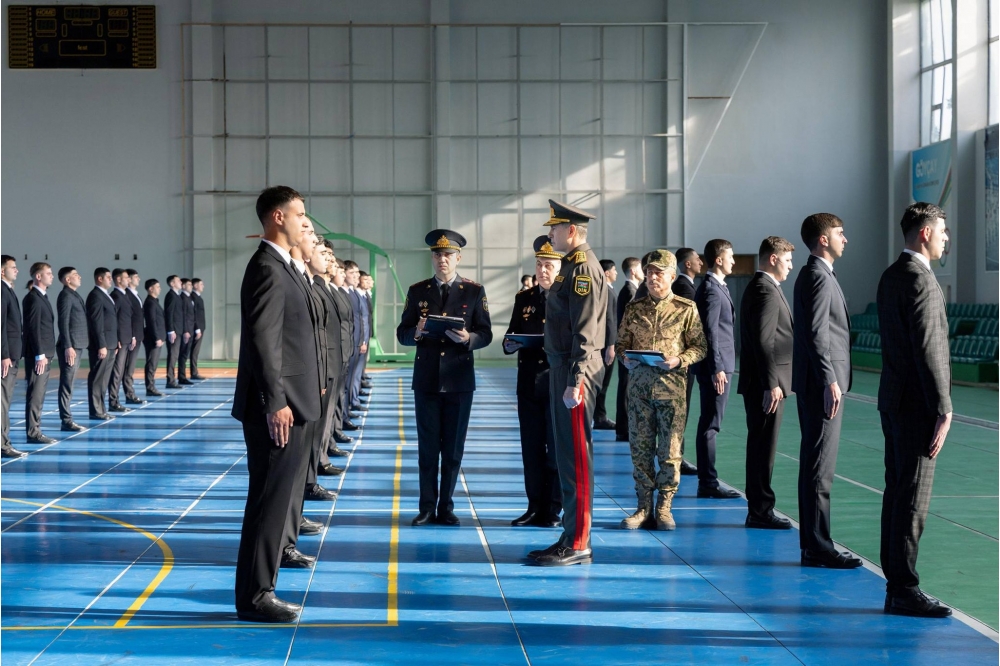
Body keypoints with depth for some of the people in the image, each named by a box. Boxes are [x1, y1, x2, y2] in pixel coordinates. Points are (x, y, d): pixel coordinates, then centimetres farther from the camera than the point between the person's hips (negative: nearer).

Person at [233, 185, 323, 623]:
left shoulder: (282, 267, 17)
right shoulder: (268, 268, -14)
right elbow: (261, 340, -21)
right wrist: (275, 402, -24)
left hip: (285, 405, 10)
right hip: (276, 408, -10)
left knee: (274, 500, 14)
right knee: (269, 501, -5)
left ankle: (259, 589, 21)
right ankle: (254, 596, 2)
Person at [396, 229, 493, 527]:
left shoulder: (474, 291, 3)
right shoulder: (417, 291, 6)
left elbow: (485, 334, 1)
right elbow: (402, 334, 5)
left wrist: (468, 338, -20)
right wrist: (416, 333, -18)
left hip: (459, 381, 0)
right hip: (426, 380, 1)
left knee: (453, 448, 5)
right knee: (427, 447, 4)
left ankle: (446, 507, 14)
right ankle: (427, 507, 11)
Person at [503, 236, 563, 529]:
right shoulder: (524, 298, 13)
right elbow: (510, 338, 15)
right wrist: (512, 344, -7)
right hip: (529, 382, 5)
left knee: (557, 448, 1)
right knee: (531, 448, 8)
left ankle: (553, 510, 9)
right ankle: (535, 507, 16)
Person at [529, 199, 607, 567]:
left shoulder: (584, 269, -14)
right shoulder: (571, 267, 17)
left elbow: (585, 332, -21)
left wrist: (574, 382, -25)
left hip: (574, 371, -11)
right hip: (560, 368, 11)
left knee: (576, 457, -7)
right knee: (567, 455, 13)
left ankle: (577, 544, -2)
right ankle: (572, 537, 20)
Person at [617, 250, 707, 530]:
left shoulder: (686, 309, 2)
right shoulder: (634, 308, 10)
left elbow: (700, 347, 3)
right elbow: (621, 343, 16)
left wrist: (678, 361, -14)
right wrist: (626, 358, -6)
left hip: (672, 386, -3)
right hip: (639, 384, 3)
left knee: (670, 449, -1)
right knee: (640, 447, 4)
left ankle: (664, 507, 9)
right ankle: (644, 507, 11)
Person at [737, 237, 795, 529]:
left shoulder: (760, 287, 18)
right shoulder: (766, 291, -15)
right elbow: (763, 341, -21)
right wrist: (772, 384, -23)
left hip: (761, 382, 11)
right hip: (765, 383, -11)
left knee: (760, 447, 13)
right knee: (763, 448, -5)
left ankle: (758, 509, 20)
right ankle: (760, 512, 0)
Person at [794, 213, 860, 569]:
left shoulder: (812, 275, 18)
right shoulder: (819, 277, -13)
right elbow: (816, 333, -21)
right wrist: (830, 382, -23)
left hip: (816, 384, 11)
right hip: (822, 384, -11)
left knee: (814, 465, 12)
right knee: (820, 468, -8)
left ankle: (811, 544, 18)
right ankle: (818, 548, -5)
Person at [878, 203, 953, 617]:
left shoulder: (891, 276, 14)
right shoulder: (921, 279, -16)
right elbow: (927, 350, -20)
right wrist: (943, 409, -18)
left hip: (894, 399, 10)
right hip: (917, 404, -10)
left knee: (897, 494, 11)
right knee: (912, 499, -5)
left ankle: (895, 586, 17)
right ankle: (904, 590, -1)